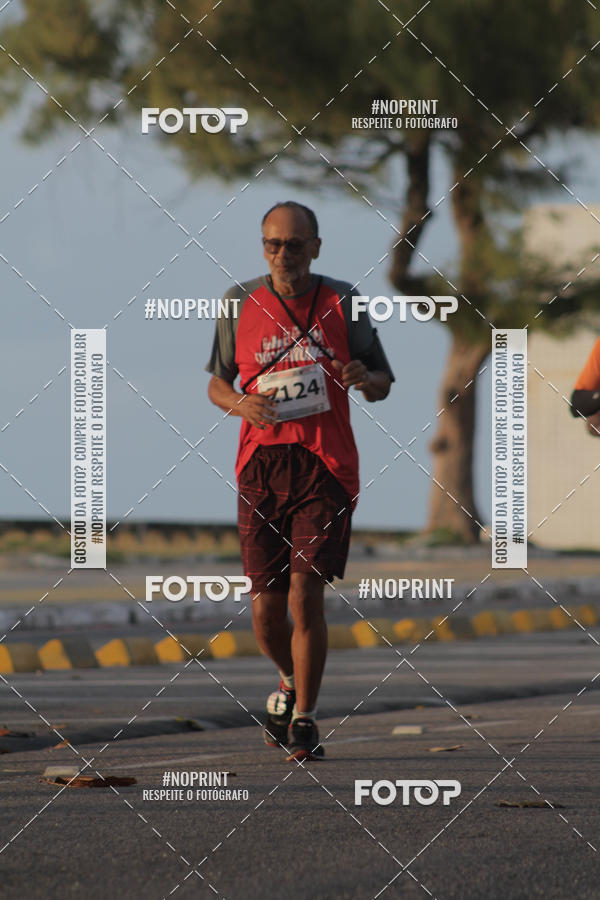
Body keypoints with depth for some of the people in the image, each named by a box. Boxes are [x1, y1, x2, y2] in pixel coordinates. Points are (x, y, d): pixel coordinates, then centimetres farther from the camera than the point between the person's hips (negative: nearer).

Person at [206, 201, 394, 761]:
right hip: (260, 466, 2)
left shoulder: (342, 303, 4)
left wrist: (365, 379, -14)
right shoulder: (240, 305, 7)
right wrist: (240, 404, -6)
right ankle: (292, 684, 34)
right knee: (266, 610, 2)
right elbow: (217, 383, 16)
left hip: (325, 467, -2)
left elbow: (383, 384, 10)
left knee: (305, 595, -14)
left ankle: (304, 721, -1)